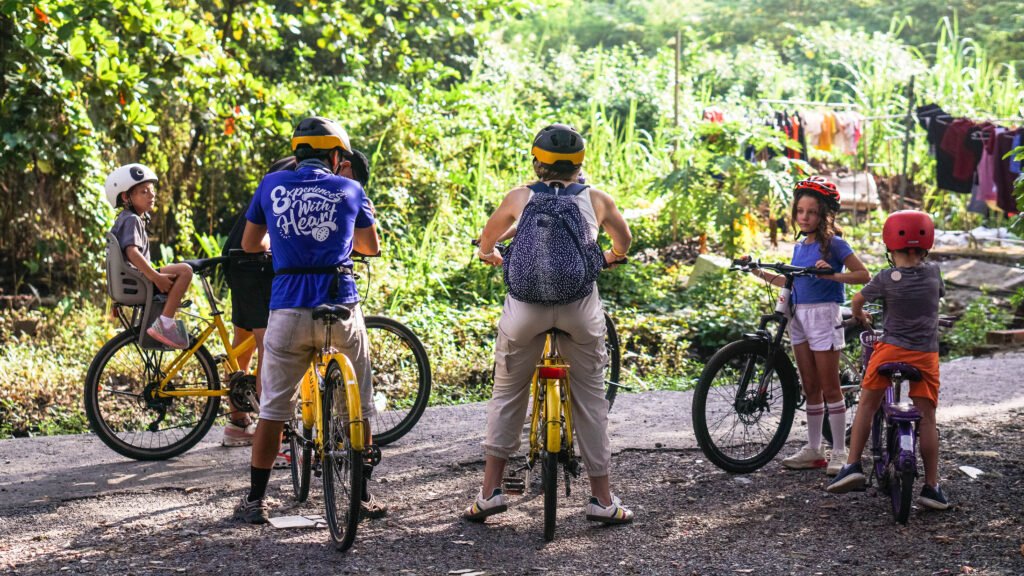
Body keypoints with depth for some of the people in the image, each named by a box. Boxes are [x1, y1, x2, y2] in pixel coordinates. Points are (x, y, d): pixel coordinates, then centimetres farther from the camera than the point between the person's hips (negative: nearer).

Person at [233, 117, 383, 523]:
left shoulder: (272, 185, 7)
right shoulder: (350, 190, 7)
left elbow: (250, 244, 19)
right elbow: (371, 246, 21)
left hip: (287, 309, 1)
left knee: (273, 409, 9)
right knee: (357, 407, 12)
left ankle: (255, 500, 12)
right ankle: (364, 496, 16)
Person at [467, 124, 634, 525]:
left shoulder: (520, 198, 11)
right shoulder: (597, 200, 11)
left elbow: (489, 236, 31)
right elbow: (623, 241, 32)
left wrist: (487, 254, 53)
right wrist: (612, 257, 54)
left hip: (526, 303, 0)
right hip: (581, 306, 0)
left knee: (507, 394, 14)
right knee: (590, 397, 11)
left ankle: (491, 491, 13)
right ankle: (602, 499, 15)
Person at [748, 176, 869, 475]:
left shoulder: (833, 244, -7)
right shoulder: (799, 247, 13)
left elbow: (864, 275, -11)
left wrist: (833, 274, -26)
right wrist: (759, 272, 15)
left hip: (823, 314, -7)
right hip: (799, 315, 7)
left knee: (829, 386, -3)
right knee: (810, 387, 10)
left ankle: (839, 452, 3)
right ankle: (814, 450, 16)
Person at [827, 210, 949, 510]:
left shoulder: (887, 278, -5)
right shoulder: (933, 272, 1)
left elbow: (858, 299, 11)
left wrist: (859, 315, 33)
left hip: (890, 350, -2)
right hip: (926, 354, 2)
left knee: (867, 404, 12)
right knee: (927, 417, 4)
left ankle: (853, 465, 4)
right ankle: (931, 487, 4)